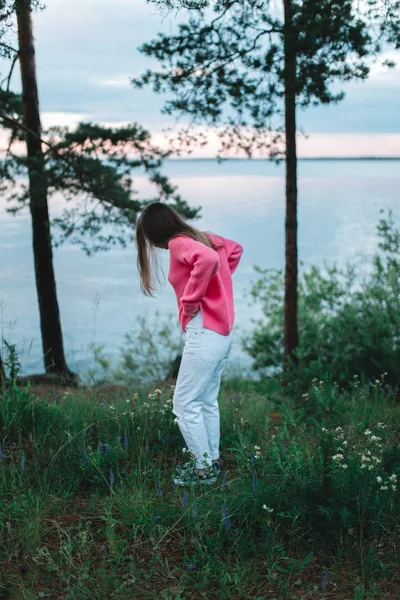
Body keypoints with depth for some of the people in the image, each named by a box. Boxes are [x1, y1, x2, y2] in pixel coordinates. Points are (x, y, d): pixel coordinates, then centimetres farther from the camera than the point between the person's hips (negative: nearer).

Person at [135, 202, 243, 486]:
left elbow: (208, 259, -32)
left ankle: (204, 468, 9)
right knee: (207, 402, 18)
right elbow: (235, 249, 27)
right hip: (222, 331, 10)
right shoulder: (202, 237, 14)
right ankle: (212, 460, 27)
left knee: (185, 404, 0)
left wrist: (190, 299, -21)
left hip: (204, 332, -10)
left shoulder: (179, 243, -12)